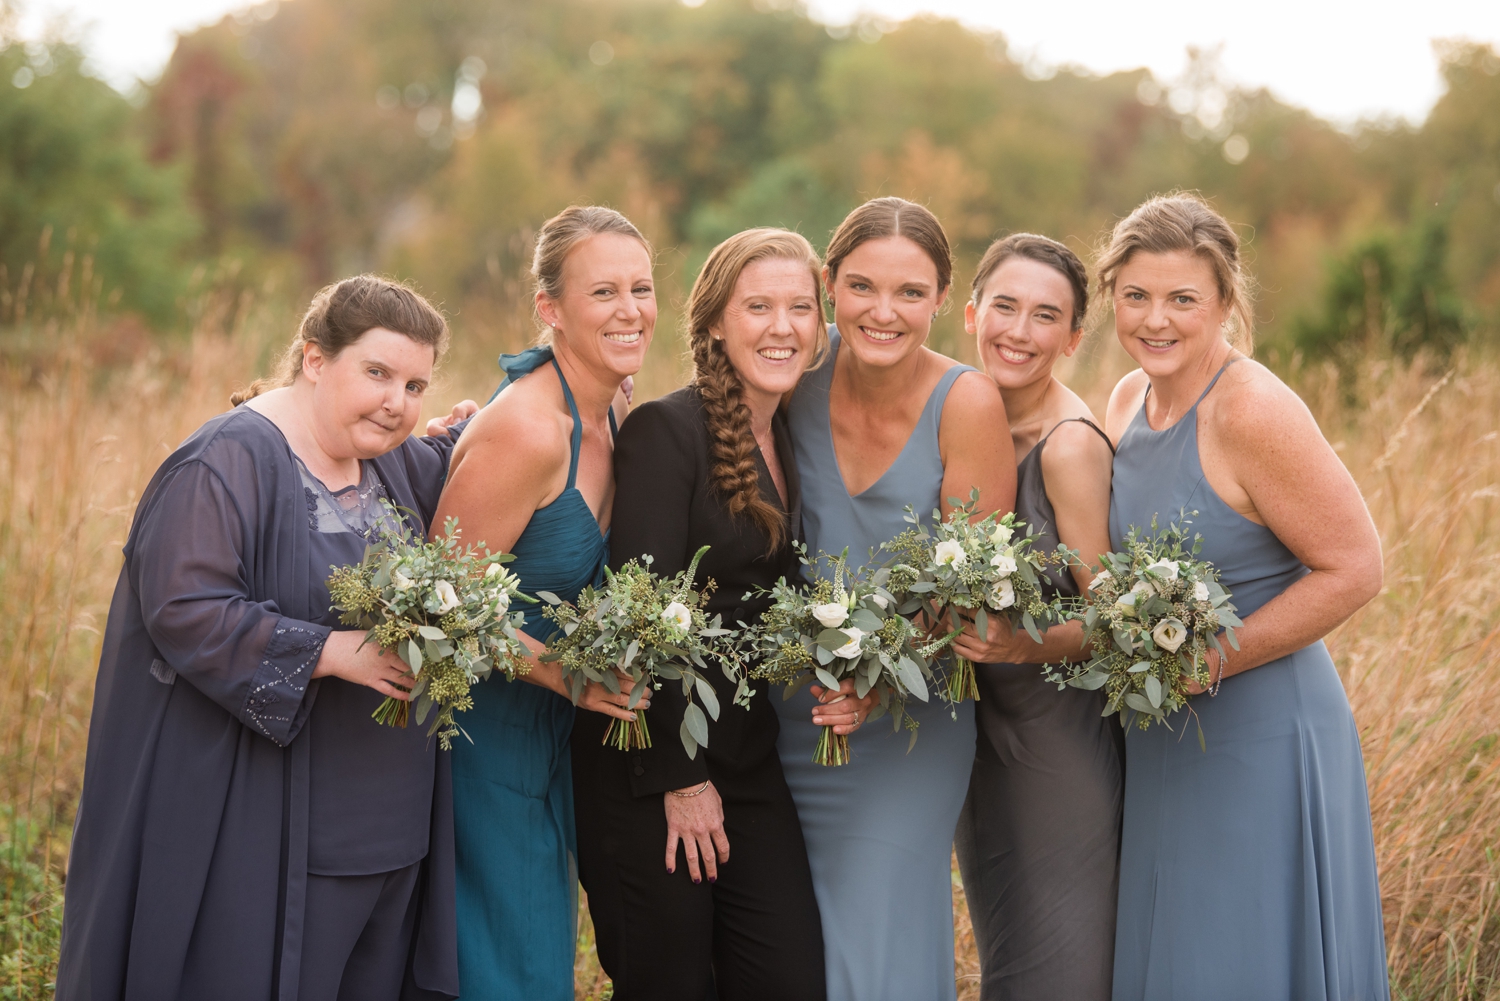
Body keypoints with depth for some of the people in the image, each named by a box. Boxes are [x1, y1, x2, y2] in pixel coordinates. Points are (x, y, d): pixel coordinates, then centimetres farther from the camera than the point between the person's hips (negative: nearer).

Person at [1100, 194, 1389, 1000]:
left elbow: (1352, 569, -18)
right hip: (1156, 743, 8)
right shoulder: (1129, 399, 6)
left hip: (1260, 737, -8)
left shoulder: (1253, 411, -19)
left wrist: (1208, 662, -18)